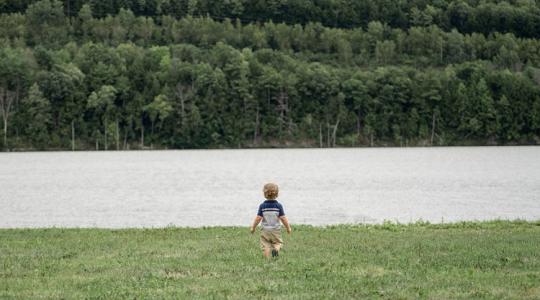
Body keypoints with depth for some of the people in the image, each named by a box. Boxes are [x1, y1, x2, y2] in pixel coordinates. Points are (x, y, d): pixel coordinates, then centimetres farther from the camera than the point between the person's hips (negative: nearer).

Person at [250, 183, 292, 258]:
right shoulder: (278, 206, -3)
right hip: (276, 230, 0)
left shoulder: (262, 206, -4)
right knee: (278, 243, 12)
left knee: (265, 246, 4)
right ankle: (276, 249, -20)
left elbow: (258, 218, -5)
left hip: (265, 230, 0)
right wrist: (288, 227, 9)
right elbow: (283, 218, -4)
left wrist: (253, 227, 8)